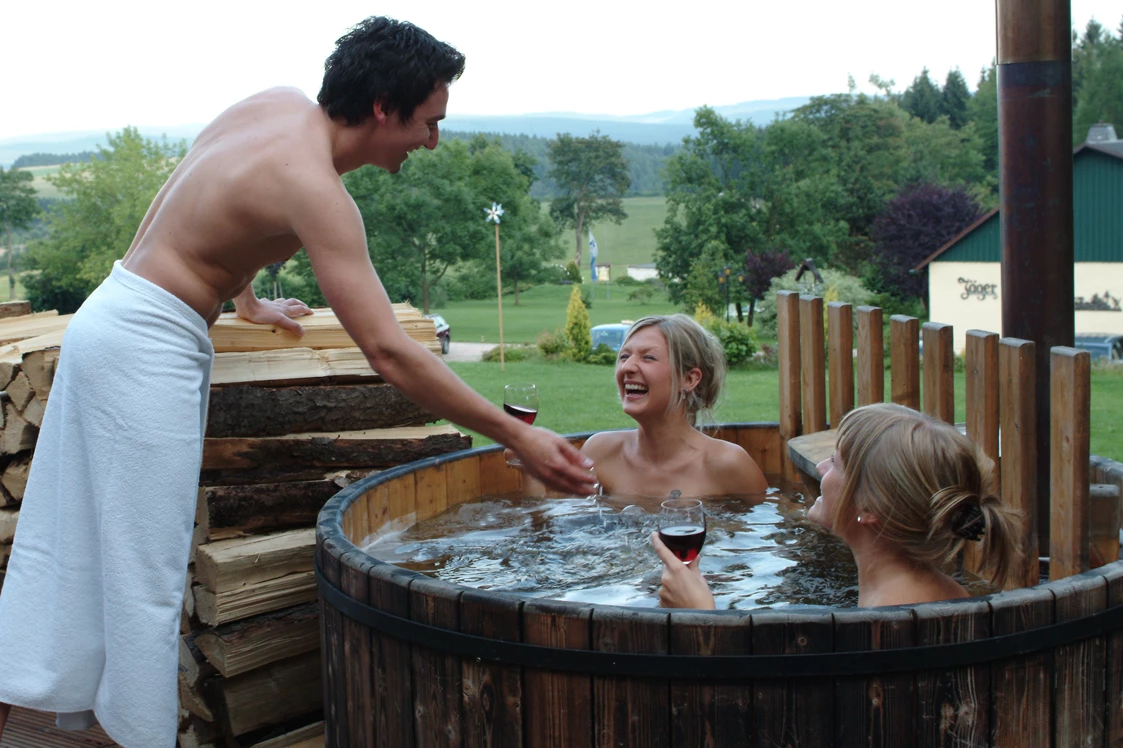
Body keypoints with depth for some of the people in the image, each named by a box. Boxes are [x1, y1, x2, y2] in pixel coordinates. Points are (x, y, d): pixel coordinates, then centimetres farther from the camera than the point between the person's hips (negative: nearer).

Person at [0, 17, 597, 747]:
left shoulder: (278, 104, 3)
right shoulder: (315, 189, -23)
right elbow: (389, 352, -28)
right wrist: (518, 436, -25)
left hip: (105, 322, 9)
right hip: (148, 346, -9)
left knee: (69, 537, 18)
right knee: (146, 569, 0)